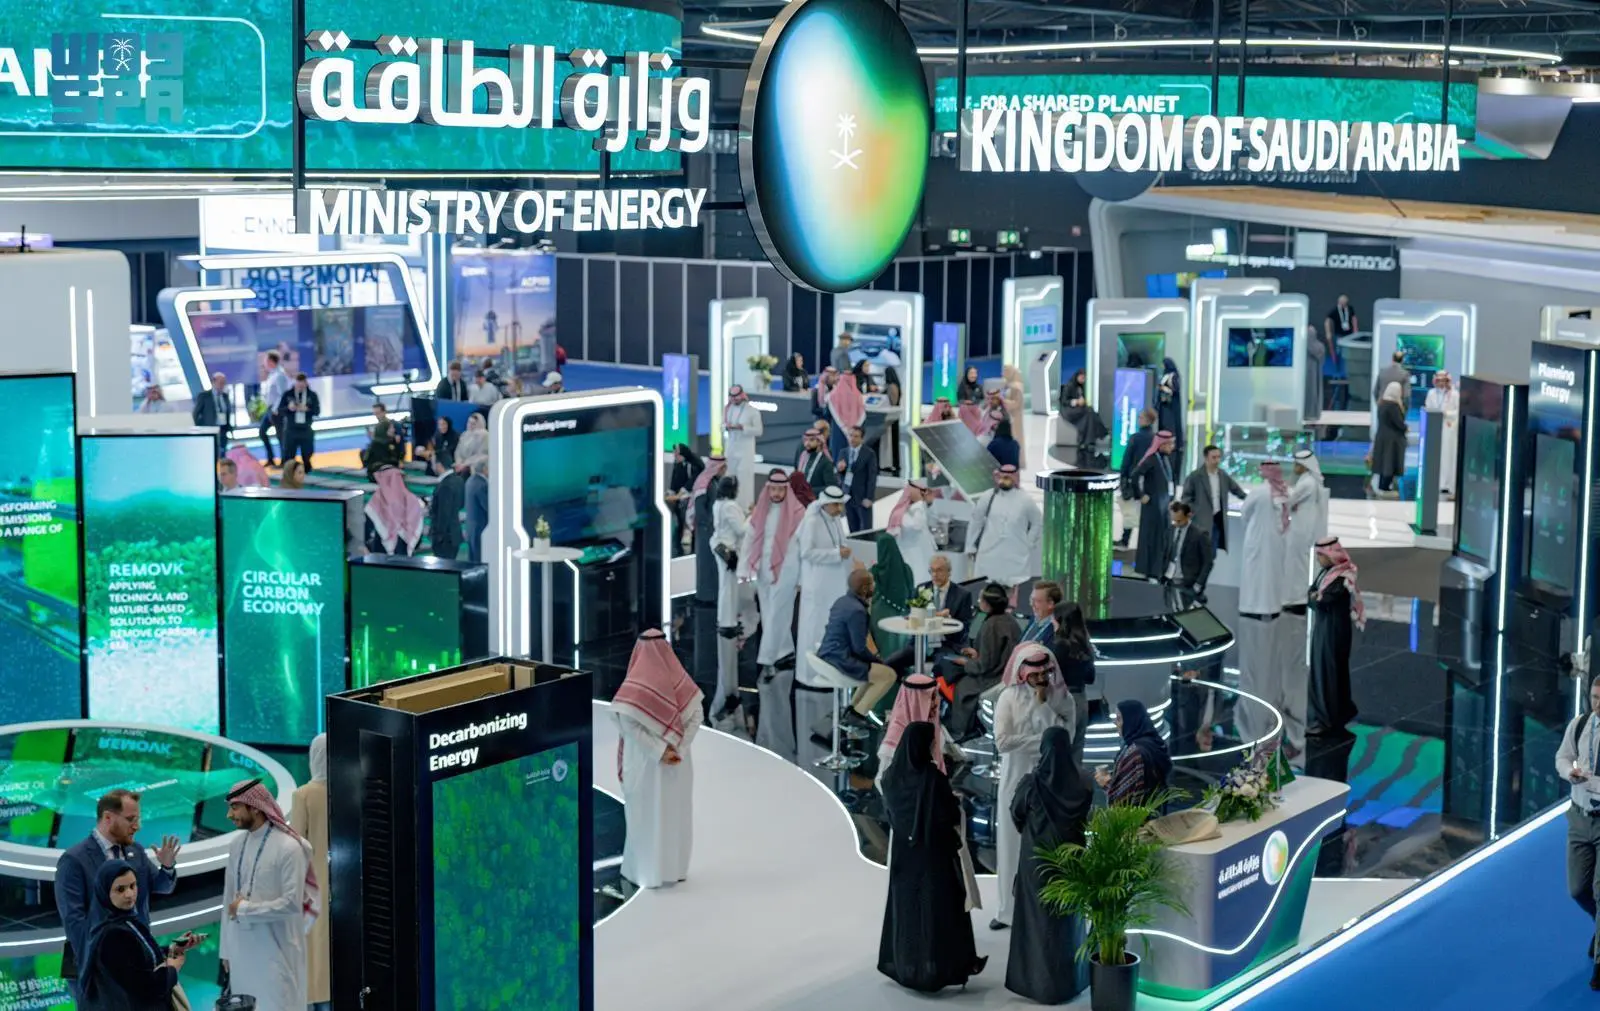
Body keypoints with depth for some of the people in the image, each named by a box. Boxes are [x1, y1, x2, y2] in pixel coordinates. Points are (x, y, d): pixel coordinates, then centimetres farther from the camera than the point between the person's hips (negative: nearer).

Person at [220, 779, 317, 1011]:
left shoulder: (288, 847, -14)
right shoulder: (237, 844, 5)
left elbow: (291, 903, -18)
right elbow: (229, 897, 9)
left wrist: (244, 909, -11)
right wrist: (226, 948, 10)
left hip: (276, 950, -6)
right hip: (242, 948, 6)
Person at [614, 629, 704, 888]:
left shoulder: (635, 684, -17)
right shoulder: (680, 678, -6)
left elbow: (628, 723, -21)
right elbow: (695, 716, -8)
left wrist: (660, 752, -19)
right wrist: (678, 749, -12)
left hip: (646, 760, -3)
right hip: (678, 760, 3)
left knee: (647, 813, 8)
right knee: (676, 812, 15)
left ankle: (647, 871, 13)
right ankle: (674, 868, 23)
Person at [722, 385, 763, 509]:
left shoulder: (753, 411, -7)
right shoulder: (728, 409, 8)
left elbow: (758, 431, -8)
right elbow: (722, 426, 13)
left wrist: (742, 427, -20)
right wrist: (726, 426, -11)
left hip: (745, 450, -5)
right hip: (730, 448, 5)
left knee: (745, 479, -8)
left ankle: (745, 507, -5)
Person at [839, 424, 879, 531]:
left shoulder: (869, 453, -5)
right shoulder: (843, 452, 10)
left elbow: (872, 476, -7)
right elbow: (840, 475, 13)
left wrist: (869, 497, -13)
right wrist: (840, 469, -12)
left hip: (862, 497, -4)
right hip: (847, 495, 4)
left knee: (865, 529, -2)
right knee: (853, 530, 7)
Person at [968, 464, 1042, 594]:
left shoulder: (1026, 500, -2)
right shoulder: (987, 497, 1)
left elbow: (1038, 523, 10)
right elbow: (976, 523, 9)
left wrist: (1028, 543, 5)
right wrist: (971, 548, 12)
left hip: (1016, 557, -1)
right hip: (989, 556, 1)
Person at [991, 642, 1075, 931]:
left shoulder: (1061, 697, -1)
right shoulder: (1009, 698, -6)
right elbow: (1002, 742, -14)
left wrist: (1043, 704, -15)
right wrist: (1042, 739, -13)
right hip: (1016, 781, 0)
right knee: (1013, 844, 4)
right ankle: (1010, 908, 14)